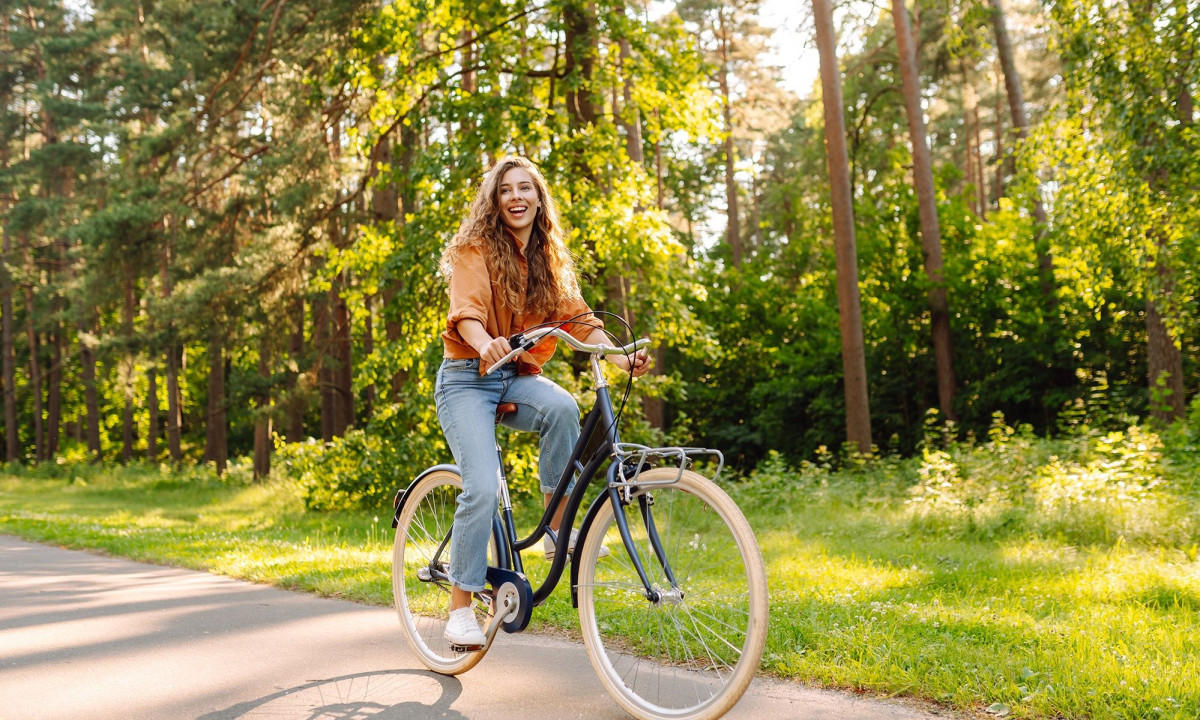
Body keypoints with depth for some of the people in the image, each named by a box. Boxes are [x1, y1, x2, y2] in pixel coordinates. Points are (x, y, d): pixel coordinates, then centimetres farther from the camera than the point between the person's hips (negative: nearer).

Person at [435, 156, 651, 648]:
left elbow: (577, 317, 0)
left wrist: (620, 358, -17)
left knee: (562, 407, -31)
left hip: (519, 378, 4)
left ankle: (557, 529, -16)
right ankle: (460, 608, -5)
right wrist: (486, 344, -45)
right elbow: (466, 312, -22)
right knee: (482, 488, -20)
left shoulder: (550, 259, 10)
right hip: (468, 378, -4)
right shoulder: (475, 250, -6)